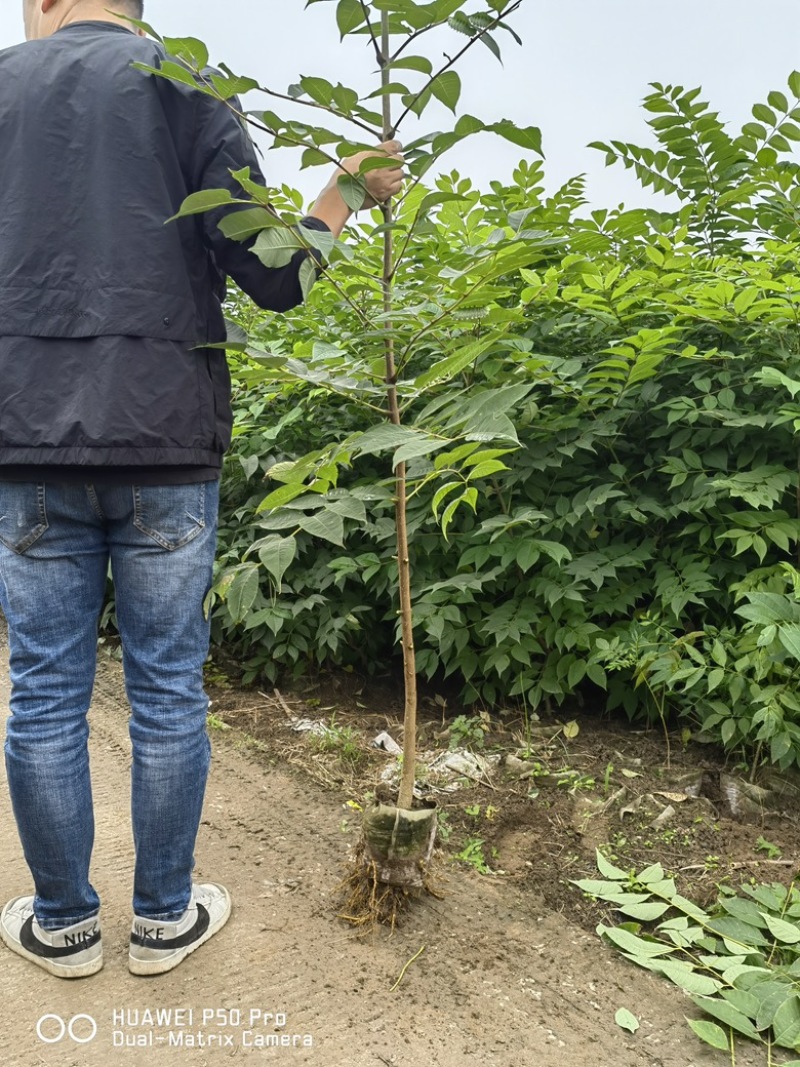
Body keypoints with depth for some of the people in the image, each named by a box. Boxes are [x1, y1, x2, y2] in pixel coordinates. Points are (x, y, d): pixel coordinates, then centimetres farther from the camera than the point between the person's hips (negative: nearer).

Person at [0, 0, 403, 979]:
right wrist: (344, 192, 11)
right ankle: (164, 918, 22)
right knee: (167, 687, 8)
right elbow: (271, 280, -4)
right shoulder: (188, 92, 6)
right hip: (165, 437, -1)